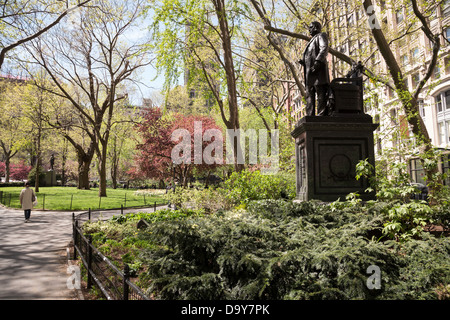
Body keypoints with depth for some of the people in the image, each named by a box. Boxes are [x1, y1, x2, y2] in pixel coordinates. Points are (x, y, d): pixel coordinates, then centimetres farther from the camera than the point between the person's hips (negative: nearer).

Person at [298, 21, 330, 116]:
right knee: (309, 96, 2)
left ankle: (322, 116, -19)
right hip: (310, 73, 9)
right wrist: (303, 62, 9)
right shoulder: (312, 41, 33)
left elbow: (324, 50, -10)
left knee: (321, 94, -14)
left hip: (318, 70, -9)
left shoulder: (321, 36, 8)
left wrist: (316, 63, -22)